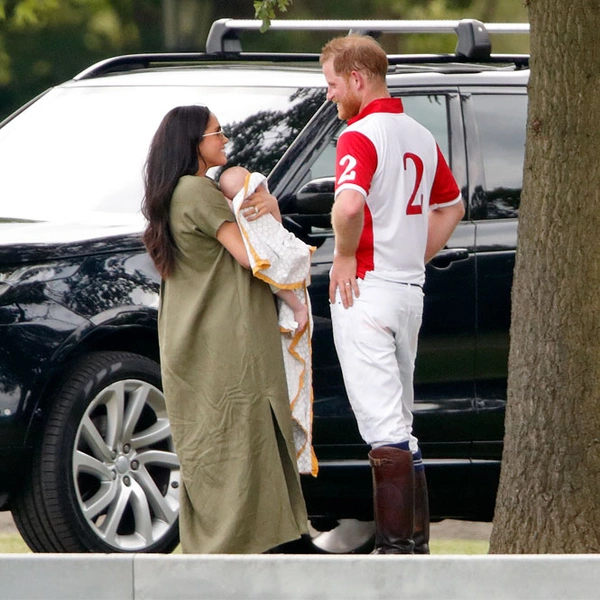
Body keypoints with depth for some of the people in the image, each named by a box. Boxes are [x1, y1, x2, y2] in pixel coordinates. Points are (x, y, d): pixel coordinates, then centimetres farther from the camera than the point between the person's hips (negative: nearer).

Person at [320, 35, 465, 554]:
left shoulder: (360, 136, -13)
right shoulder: (420, 136, 14)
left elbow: (349, 205, -31)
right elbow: (452, 206, 27)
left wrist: (345, 256, -14)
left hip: (366, 286, -8)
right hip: (410, 289, 8)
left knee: (383, 423, -9)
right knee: (400, 422, 15)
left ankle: (396, 544, -11)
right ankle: (415, 539, 17)